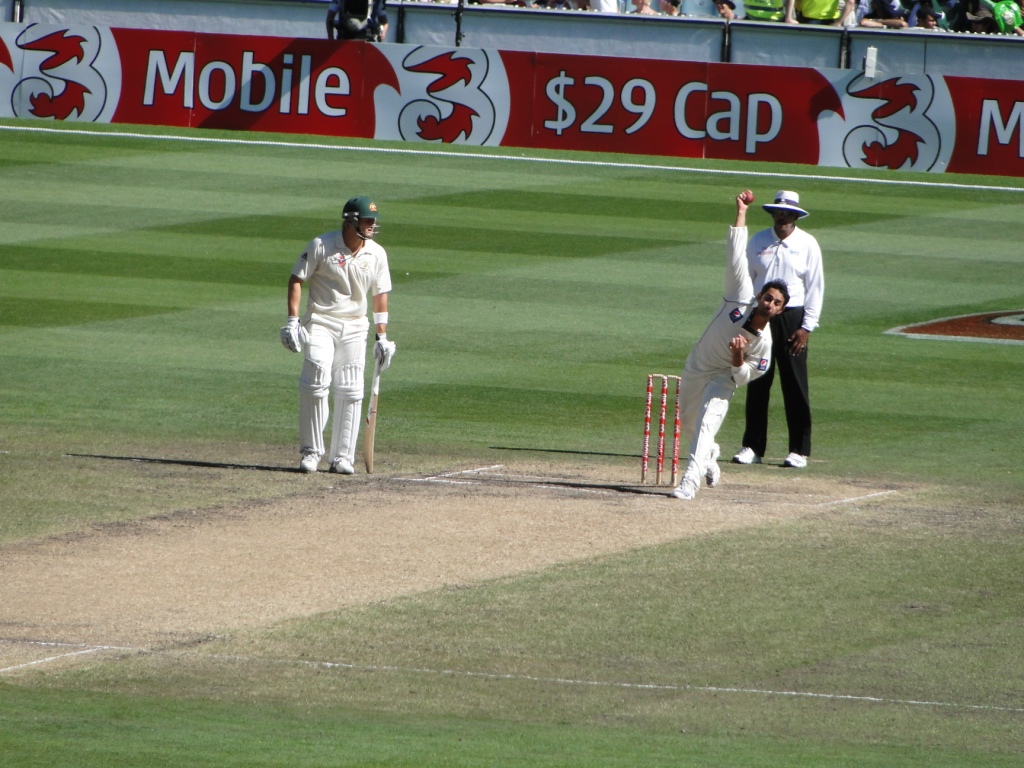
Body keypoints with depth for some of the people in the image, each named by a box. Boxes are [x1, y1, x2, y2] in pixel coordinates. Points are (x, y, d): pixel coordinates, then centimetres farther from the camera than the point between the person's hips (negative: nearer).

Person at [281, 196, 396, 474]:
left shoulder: (377, 254, 4)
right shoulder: (321, 246, -8)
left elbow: (380, 295, 12)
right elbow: (296, 280, -5)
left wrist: (382, 336, 8)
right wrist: (292, 320, -13)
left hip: (354, 328, 4)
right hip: (321, 324, -4)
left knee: (350, 393, 1)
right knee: (316, 383, -13)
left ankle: (342, 456, 7)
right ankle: (311, 452, -5)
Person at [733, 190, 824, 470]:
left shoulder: (807, 245, -1)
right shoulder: (758, 242, 6)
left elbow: (815, 287, 0)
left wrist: (807, 327, -7)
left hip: (792, 318, -2)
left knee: (795, 386, -3)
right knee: (757, 384, 5)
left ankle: (800, 450, 3)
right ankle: (752, 447, 11)